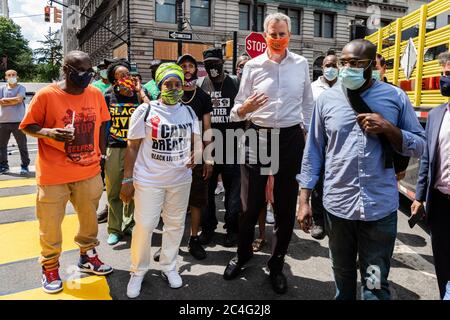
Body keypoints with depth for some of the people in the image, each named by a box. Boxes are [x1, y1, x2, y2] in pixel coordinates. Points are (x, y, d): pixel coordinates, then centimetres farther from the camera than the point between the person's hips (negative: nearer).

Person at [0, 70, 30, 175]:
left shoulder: (21, 88, 3)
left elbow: (19, 99, -14)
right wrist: (14, 100, -9)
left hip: (18, 121, -4)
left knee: (22, 145, 0)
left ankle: (25, 166, 8)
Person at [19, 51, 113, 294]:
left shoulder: (96, 94, 1)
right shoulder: (46, 95, -12)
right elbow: (28, 126, -4)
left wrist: (100, 156, 13)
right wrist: (49, 132, -24)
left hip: (89, 172, 4)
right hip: (53, 175, -3)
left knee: (89, 217, 16)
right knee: (50, 224, 9)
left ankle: (87, 256, 39)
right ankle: (50, 267, 30)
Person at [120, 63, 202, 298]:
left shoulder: (189, 112, 6)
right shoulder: (145, 111, -5)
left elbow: (197, 140, 14)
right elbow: (132, 148, -4)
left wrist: (196, 156, -9)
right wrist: (127, 180, -7)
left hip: (180, 179, 4)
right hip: (149, 180, -3)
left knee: (175, 225, 13)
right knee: (144, 226, 1)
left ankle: (168, 266, 32)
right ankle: (138, 271, 22)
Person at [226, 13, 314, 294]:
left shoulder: (302, 64, 4)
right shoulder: (253, 66, -1)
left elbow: (308, 104, 13)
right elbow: (238, 110, -2)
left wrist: (307, 133, 9)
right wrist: (244, 108, -24)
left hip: (291, 138, 2)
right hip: (258, 137, -1)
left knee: (286, 206, 9)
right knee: (250, 203, 7)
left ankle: (277, 264, 28)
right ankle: (243, 254, 32)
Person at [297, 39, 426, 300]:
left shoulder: (395, 97, 0)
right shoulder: (327, 99, 2)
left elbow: (419, 146, 4)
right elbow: (313, 152, 4)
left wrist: (388, 129, -15)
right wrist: (304, 200, 1)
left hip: (380, 207, -1)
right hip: (337, 206, 1)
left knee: (376, 285, 9)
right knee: (342, 276, 20)